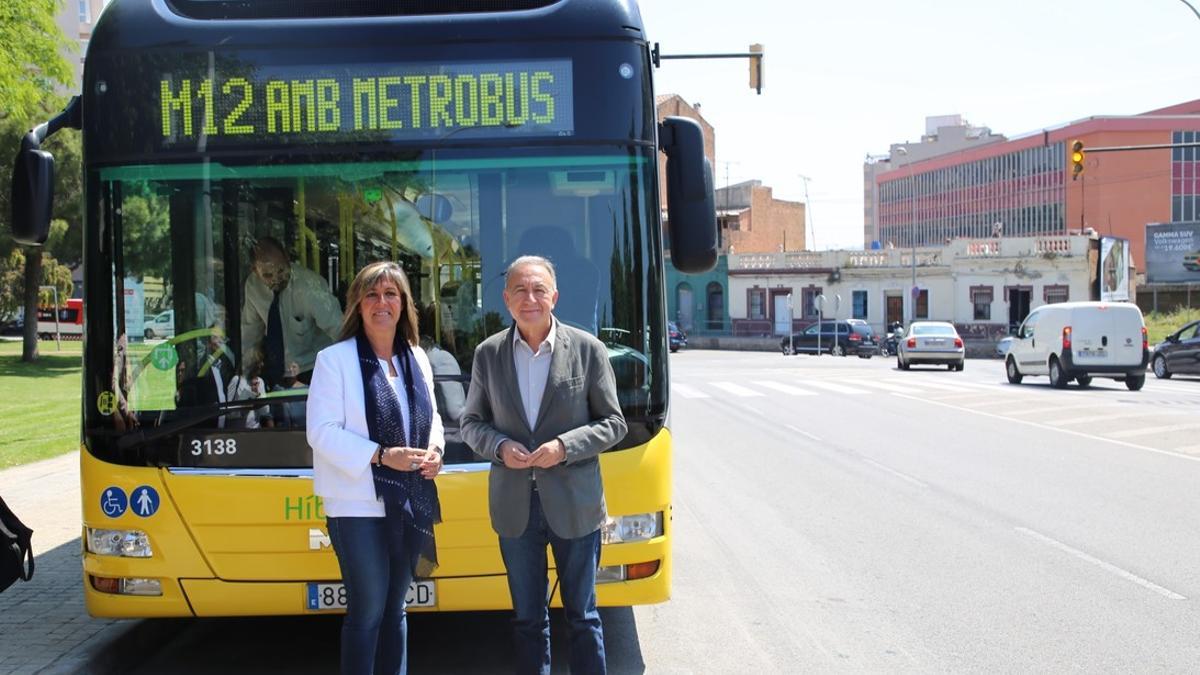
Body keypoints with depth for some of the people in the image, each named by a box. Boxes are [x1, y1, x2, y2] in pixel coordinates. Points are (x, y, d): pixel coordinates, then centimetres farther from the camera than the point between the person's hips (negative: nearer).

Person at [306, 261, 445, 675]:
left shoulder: (417, 359, 11)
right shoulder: (335, 359, -8)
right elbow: (322, 432, -13)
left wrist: (434, 449, -2)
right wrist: (381, 455, -22)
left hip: (409, 502, 6)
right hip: (360, 505, -6)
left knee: (394, 608, 15)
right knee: (367, 611, -2)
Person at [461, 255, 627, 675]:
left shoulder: (588, 349, -5)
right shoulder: (488, 353, 2)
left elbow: (613, 423, -1)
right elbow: (472, 423, 9)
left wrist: (565, 446, -17)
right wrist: (499, 446, -12)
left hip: (574, 505, -2)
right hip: (514, 505, 2)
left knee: (582, 616, 9)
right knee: (528, 618, 13)